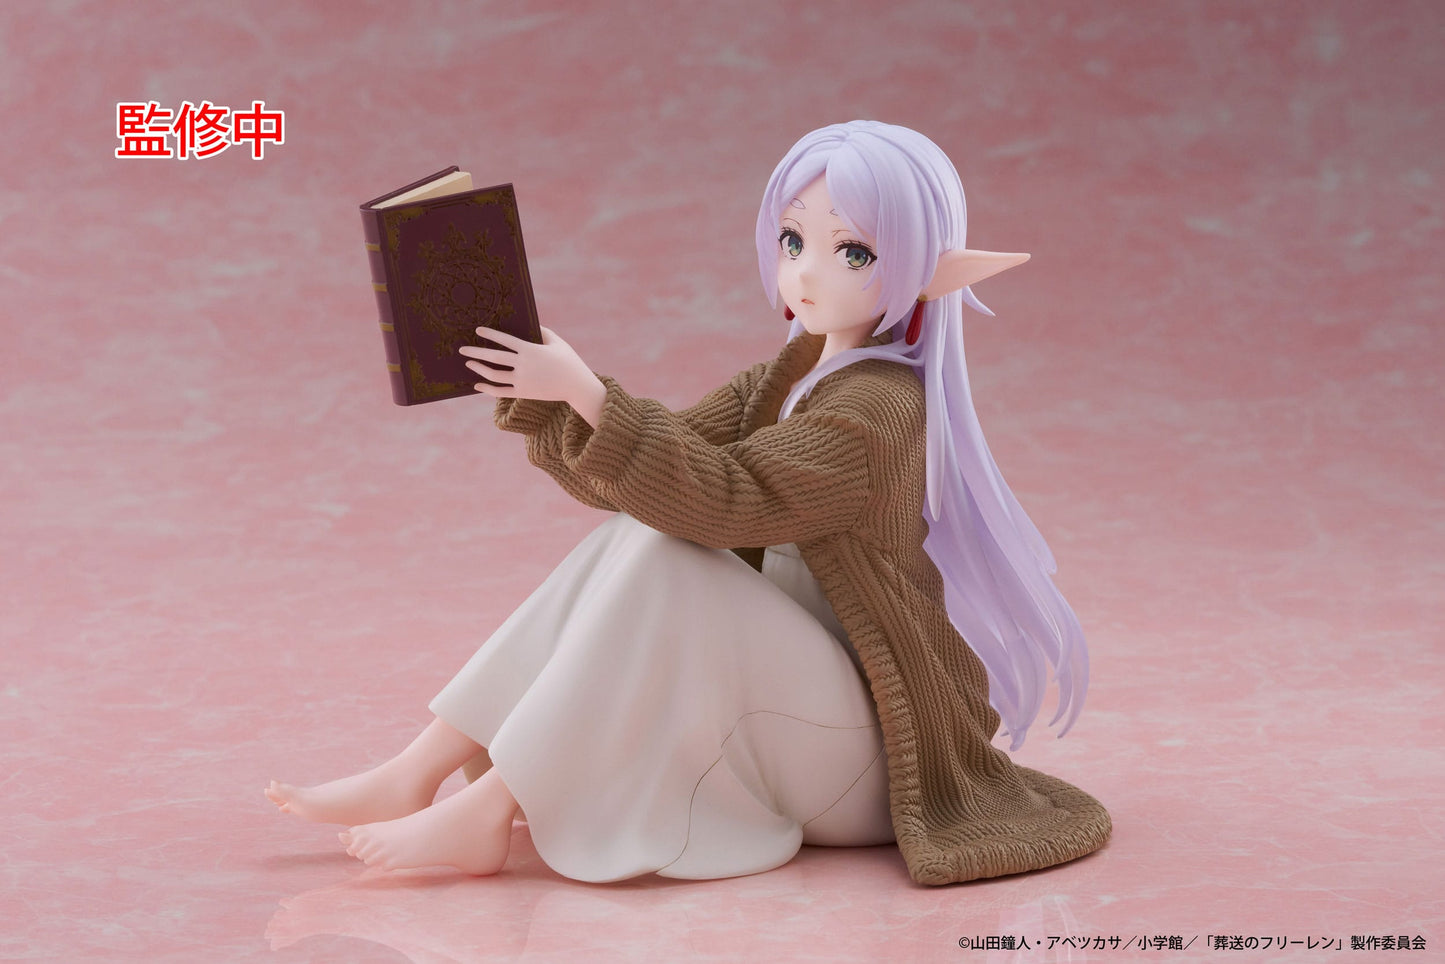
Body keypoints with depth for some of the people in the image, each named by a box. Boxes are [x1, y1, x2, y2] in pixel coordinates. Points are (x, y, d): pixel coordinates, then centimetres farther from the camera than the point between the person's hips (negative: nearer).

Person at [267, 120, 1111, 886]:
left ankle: (486, 815, -22)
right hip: (797, 705, 9)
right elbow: (635, 478, 6)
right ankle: (417, 773, -10)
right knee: (632, 537, -6)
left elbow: (725, 495, -30)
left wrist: (587, 391, -31)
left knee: (663, 554, -25)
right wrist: (539, 392, -7)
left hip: (870, 756, -9)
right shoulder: (784, 383, 11)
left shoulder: (875, 411, -18)